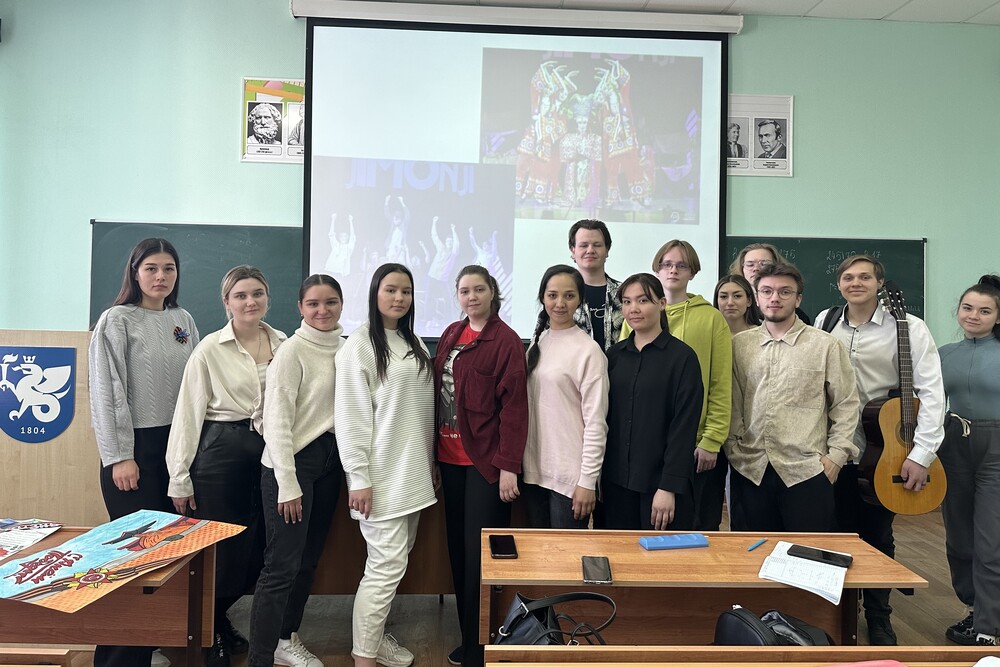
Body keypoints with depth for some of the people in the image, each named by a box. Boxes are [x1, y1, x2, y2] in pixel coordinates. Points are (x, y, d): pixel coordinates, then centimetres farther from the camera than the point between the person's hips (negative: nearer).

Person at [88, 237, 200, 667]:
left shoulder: (183, 320, 10)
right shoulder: (117, 320, -6)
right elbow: (107, 391, -10)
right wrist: (119, 456, -13)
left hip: (174, 443, 6)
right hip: (134, 447, -5)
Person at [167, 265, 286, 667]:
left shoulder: (284, 345, 4)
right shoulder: (210, 349, -5)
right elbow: (188, 413, -5)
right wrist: (180, 477, -5)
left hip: (268, 452, 4)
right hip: (220, 452, -4)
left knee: (255, 548, 10)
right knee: (218, 548, 4)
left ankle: (220, 619, 37)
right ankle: (210, 634, 30)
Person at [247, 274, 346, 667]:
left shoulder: (344, 348, 7)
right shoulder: (292, 351, -12)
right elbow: (276, 420, -15)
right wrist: (287, 484, -17)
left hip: (330, 460, 7)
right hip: (294, 461, -7)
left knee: (308, 560, 16)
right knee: (282, 566, -6)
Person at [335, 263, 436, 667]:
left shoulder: (413, 343, 12)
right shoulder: (360, 345, -10)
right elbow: (350, 416, -13)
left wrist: (431, 462, 16)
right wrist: (358, 477, -16)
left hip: (413, 471, 7)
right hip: (382, 473, -7)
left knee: (394, 561, 14)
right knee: (387, 565, -6)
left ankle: (374, 634, 29)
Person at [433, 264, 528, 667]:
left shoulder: (506, 340, -10)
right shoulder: (451, 335, 10)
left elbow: (514, 407, -13)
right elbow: (437, 393, 11)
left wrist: (508, 466, -17)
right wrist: (433, 453, 9)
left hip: (485, 461, -7)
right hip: (451, 457, 7)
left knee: (481, 554, 1)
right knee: (458, 549, 14)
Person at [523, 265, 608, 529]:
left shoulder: (588, 350, -10)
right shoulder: (537, 344, 8)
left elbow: (596, 422, -11)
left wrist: (588, 481, -13)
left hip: (570, 476, -6)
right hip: (533, 470, 6)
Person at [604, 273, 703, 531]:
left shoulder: (682, 357, -6)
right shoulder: (614, 355, 7)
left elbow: (684, 427, -10)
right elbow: (605, 417, 8)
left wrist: (669, 487, -14)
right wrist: (600, 475, 4)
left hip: (661, 481, -4)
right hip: (617, 481, 4)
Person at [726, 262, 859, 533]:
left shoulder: (825, 345, 2)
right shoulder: (738, 344, 8)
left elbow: (846, 404, 4)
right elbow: (731, 403, 10)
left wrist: (836, 455, -2)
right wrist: (732, 446, 3)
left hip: (807, 470, -2)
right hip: (749, 470, 2)